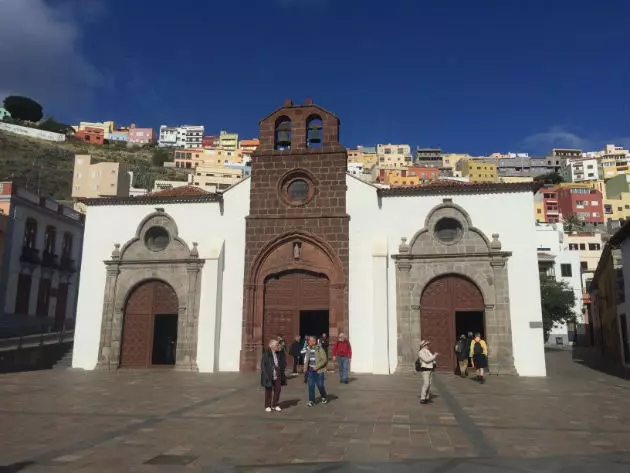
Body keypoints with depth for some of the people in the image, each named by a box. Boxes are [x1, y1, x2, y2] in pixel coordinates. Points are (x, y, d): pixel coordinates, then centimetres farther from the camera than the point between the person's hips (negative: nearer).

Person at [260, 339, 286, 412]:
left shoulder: (278, 354, 5)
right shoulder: (266, 354, -11)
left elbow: (283, 362, 16)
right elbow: (263, 365, -11)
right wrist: (266, 375, -15)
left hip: (277, 376, 5)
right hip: (269, 376, -5)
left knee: (278, 390, 6)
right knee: (268, 391, 6)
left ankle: (275, 405, 22)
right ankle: (267, 406, 19)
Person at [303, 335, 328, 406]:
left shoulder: (320, 349, -12)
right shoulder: (308, 349, 7)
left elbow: (324, 360, -13)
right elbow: (306, 359, 19)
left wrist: (317, 367, -18)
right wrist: (305, 367, 6)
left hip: (318, 371, -5)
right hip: (310, 370, 5)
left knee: (320, 385, 3)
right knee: (311, 385, 2)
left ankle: (323, 397, 29)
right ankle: (311, 401, 10)